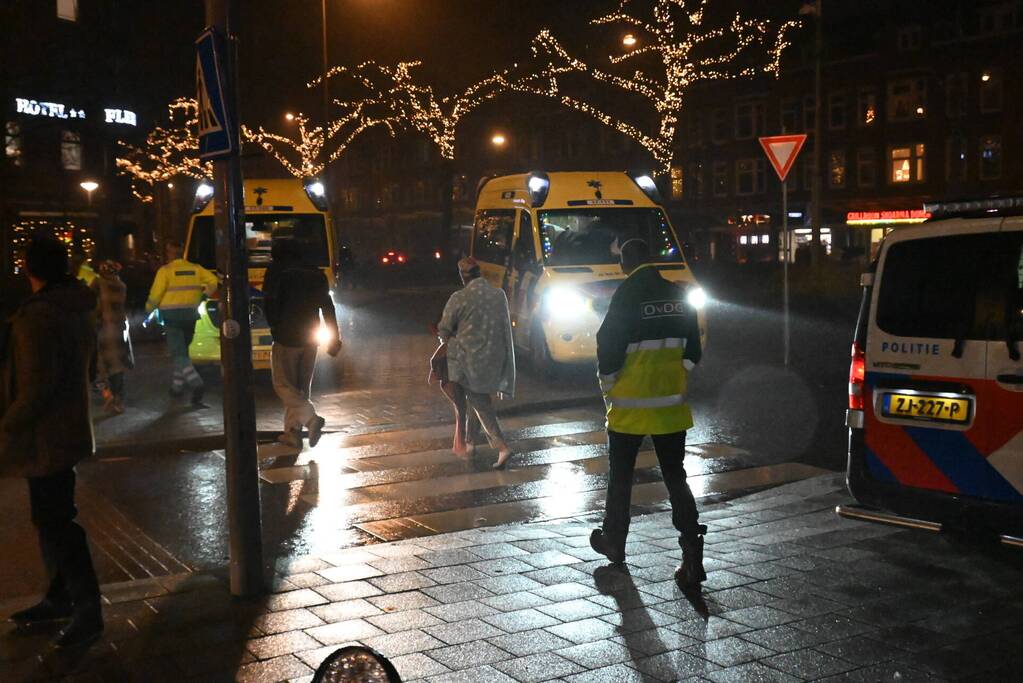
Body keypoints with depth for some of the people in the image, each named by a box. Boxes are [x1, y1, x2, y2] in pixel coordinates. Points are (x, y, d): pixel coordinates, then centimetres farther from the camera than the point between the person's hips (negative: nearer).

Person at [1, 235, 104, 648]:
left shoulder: (38, 316, -22)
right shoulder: (78, 309, 7)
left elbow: (37, 385, -25)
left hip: (47, 437, -10)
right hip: (69, 426, 10)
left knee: (54, 521, -3)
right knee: (53, 517, 19)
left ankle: (87, 611, 1)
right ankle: (59, 598, 31)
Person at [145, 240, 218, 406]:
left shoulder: (165, 270, -6)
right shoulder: (195, 268, 7)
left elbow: (155, 294, -7)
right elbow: (213, 281, 1)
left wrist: (148, 309, 11)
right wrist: (202, 295, 17)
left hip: (172, 315, -5)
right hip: (190, 314, 5)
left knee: (178, 354, -7)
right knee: (182, 350, 20)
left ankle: (196, 384, -26)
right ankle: (177, 386, 24)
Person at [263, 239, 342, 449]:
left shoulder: (276, 271, -5)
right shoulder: (315, 273, 10)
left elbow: (270, 303, -11)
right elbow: (328, 307, 7)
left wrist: (275, 329, 4)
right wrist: (334, 338, 8)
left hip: (286, 339, -6)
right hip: (310, 338, 6)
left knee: (284, 385, 0)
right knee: (302, 386, 13)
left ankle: (311, 418, -20)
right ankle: (292, 433, 15)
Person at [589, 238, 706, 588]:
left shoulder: (626, 296, -13)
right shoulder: (678, 295, 4)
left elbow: (609, 347, -13)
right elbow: (692, 349, 10)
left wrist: (608, 388, 2)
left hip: (630, 406, -4)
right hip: (671, 405, 4)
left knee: (620, 477, 14)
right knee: (675, 478, 7)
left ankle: (614, 542, 30)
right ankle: (692, 551, -5)